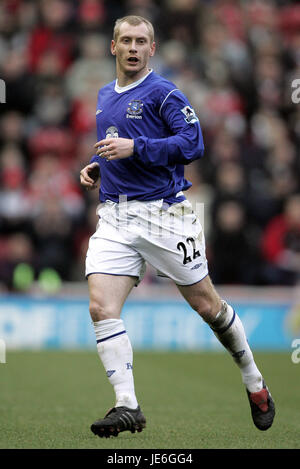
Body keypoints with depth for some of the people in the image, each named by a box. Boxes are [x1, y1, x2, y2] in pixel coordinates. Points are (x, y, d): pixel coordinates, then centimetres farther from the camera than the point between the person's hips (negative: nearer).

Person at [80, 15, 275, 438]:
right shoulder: (104, 97, 16)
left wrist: (135, 148, -23)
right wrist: (96, 166, 12)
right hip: (114, 217, 6)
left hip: (163, 213, -5)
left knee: (206, 304, 5)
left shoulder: (163, 93, -6)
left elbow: (193, 142, -17)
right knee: (101, 308, -13)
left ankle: (254, 382, 26)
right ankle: (127, 406, -11)